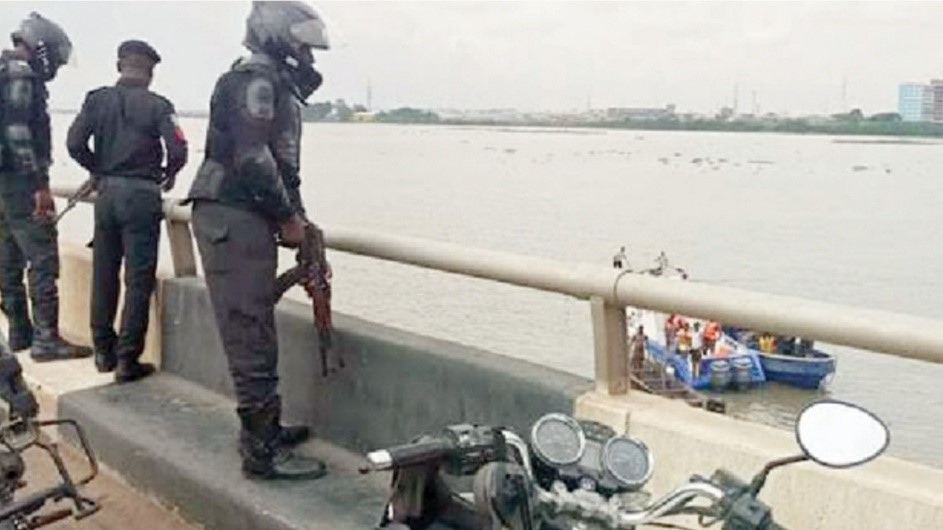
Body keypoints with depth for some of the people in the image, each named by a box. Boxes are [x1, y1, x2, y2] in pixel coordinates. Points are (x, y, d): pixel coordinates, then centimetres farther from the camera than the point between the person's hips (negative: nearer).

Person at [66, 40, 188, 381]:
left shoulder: (97, 99, 2)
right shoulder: (157, 105, -7)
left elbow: (75, 143, -4)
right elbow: (178, 151, -15)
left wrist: (97, 170, 13)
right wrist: (168, 174, 6)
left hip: (106, 192, 4)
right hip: (141, 195, -4)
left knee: (103, 274, 15)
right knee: (138, 280, 1)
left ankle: (103, 351, 24)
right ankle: (126, 359, 1)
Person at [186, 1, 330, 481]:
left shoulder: (274, 82, 22)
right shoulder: (256, 78, -10)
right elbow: (252, 159, -20)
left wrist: (292, 216, 12)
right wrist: (288, 216, -11)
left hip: (244, 219, 10)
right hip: (235, 219, -10)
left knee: (254, 330, 16)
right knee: (251, 335, -8)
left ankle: (262, 427, 27)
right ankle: (262, 451, -3)